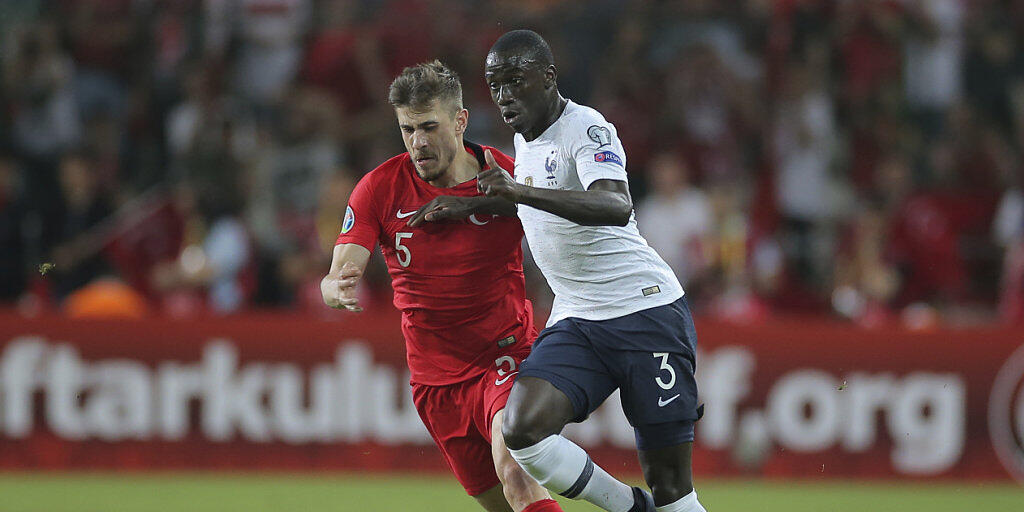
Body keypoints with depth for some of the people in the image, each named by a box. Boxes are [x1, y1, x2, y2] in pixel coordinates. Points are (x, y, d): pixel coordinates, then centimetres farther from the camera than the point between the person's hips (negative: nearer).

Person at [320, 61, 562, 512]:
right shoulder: (380, 189, -6)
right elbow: (340, 273, -15)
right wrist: (336, 289, -37)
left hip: (507, 355, -3)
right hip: (436, 378, 3)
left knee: (512, 464, -30)